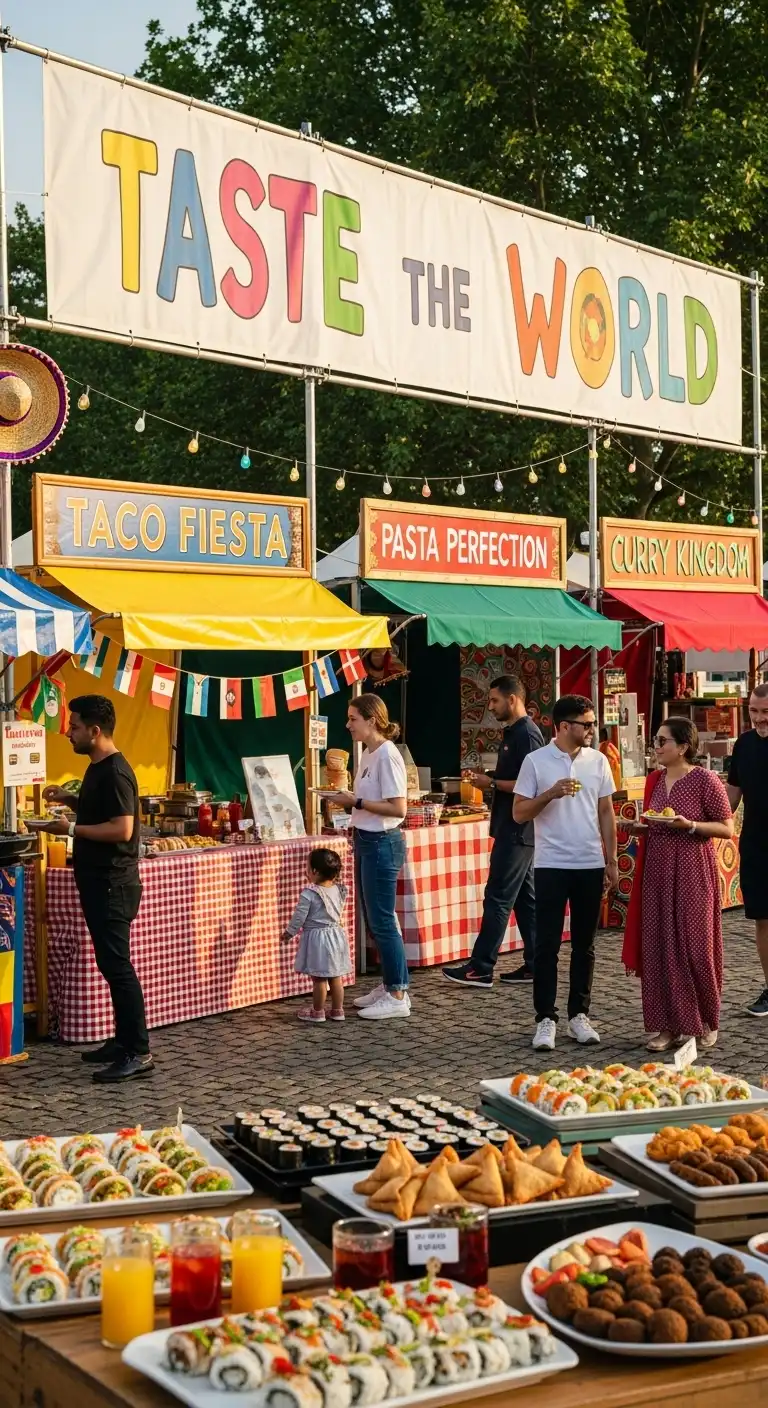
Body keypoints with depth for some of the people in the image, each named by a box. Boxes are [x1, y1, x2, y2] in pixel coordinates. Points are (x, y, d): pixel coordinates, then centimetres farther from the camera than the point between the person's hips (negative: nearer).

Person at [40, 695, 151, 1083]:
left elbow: (122, 829, -24)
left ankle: (139, 1053, -6)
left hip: (113, 884, -10)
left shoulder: (115, 773, -18)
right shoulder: (97, 768, 13)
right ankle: (124, 1040, 22)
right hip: (99, 881, 10)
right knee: (110, 964, 14)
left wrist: (72, 829, -19)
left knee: (117, 965, -9)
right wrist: (69, 800, 11)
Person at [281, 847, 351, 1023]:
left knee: (319, 978, 3)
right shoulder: (339, 890, 1)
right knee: (336, 976, 13)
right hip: (336, 934, 6)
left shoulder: (309, 894, -18)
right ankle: (338, 1010, 19)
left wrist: (289, 933, 3)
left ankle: (318, 1012, 12)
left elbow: (299, 917, -12)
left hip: (316, 938, -6)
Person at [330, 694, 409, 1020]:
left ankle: (398, 996, 3)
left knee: (382, 921, -5)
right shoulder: (368, 754, 11)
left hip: (382, 843, -10)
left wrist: (356, 802, -18)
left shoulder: (387, 756, -17)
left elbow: (397, 808, -22)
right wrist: (349, 800, 2)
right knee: (374, 920, 16)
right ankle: (388, 984, 26)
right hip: (366, 841, 10)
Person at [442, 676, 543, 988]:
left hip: (517, 830, -10)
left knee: (498, 898, -7)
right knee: (525, 898, 11)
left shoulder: (527, 734, -15)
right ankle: (534, 965, 15)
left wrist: (492, 782, -14)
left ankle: (481, 968, -3)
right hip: (515, 830, 10)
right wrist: (488, 781, 6)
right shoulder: (513, 732, 15)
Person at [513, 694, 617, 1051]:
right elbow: (519, 813, -3)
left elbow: (606, 813, 10)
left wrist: (611, 861, 6)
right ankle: (546, 1019, 5)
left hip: (591, 865, 3)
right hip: (551, 865, -3)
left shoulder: (598, 761, 5)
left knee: (584, 944, 9)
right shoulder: (536, 761, -4)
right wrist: (551, 794, -19)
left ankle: (579, 1015, 18)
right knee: (547, 944, -1)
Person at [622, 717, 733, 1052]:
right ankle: (667, 1024, 13)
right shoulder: (654, 780, 9)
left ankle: (704, 1022, 18)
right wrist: (641, 827, 0)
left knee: (695, 946, 1)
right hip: (657, 872, 6)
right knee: (659, 946, 4)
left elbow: (727, 828, -7)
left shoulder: (705, 780, -9)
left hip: (692, 872, -6)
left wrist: (690, 825, -20)